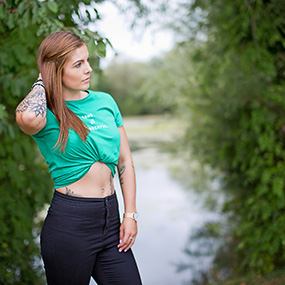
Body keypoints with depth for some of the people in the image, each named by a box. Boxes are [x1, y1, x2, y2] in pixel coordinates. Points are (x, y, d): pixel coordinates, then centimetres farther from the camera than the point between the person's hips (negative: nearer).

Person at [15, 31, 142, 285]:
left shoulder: (105, 101, 7)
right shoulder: (47, 114, -9)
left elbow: (125, 161, 9)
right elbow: (27, 117, -35)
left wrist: (130, 214, 2)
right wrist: (42, 83, -14)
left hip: (111, 216, 5)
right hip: (69, 223, -5)